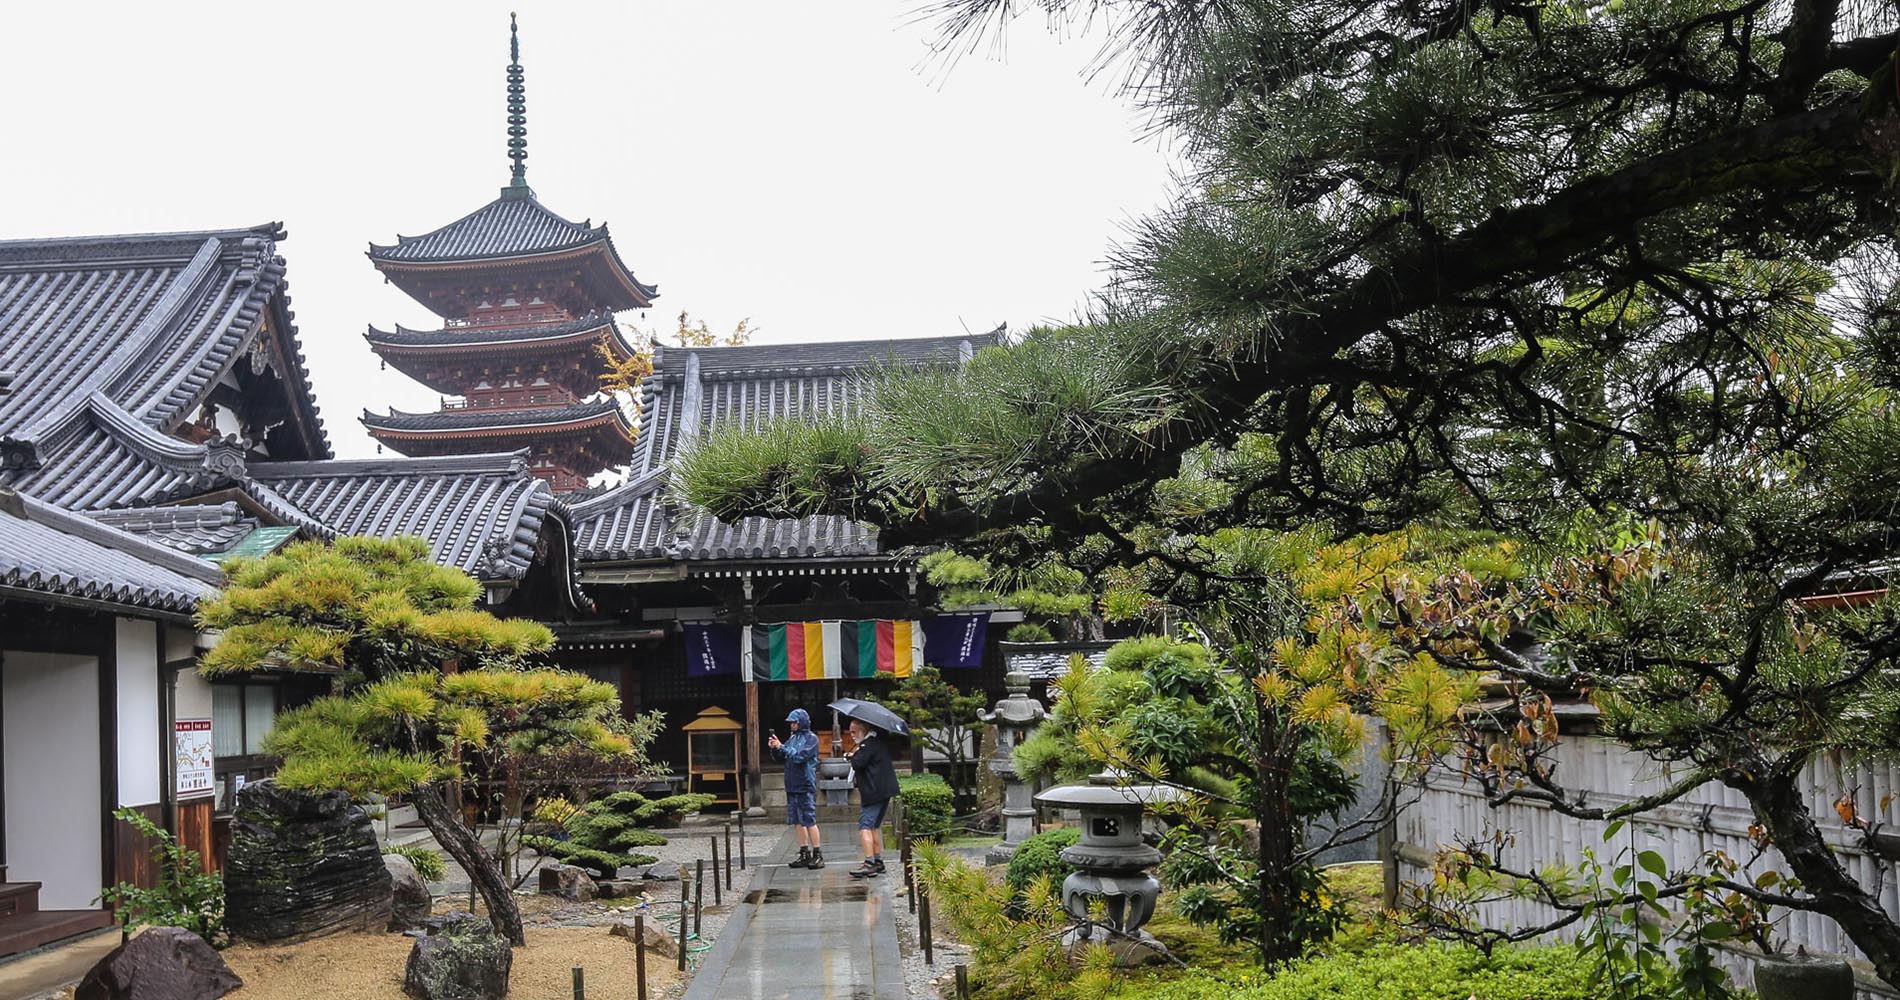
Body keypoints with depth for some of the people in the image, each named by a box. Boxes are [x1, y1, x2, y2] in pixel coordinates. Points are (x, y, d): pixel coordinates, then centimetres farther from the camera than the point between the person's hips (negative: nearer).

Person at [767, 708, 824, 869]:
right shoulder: (793, 738, 15)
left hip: (806, 785, -7)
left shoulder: (811, 738, -6)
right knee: (798, 821, 8)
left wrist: (781, 747, -15)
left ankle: (818, 854, -5)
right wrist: (774, 748, -2)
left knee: (810, 820, -8)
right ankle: (804, 854, 14)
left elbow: (800, 756, -18)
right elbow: (779, 758, 17)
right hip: (792, 786, 7)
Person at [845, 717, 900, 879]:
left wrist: (854, 755, -2)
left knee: (865, 826, -12)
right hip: (884, 790, 10)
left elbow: (858, 763, -23)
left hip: (873, 792, -10)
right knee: (874, 826, 17)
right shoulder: (879, 742, 17)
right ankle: (878, 861, 20)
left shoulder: (868, 744, -14)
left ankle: (869, 863, -19)